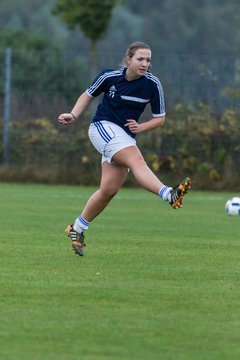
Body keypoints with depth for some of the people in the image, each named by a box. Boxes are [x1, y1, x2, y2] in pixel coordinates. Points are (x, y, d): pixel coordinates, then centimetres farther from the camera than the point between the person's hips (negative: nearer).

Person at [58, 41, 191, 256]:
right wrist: (73, 115, -3)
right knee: (136, 160, -31)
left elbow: (160, 118, 3)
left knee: (109, 190, -3)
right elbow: (89, 95, 10)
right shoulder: (109, 77, -8)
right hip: (103, 127, -4)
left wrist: (140, 127, -14)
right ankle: (169, 194, -54)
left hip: (127, 137, 4)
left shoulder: (153, 85, -5)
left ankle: (77, 229, 17)